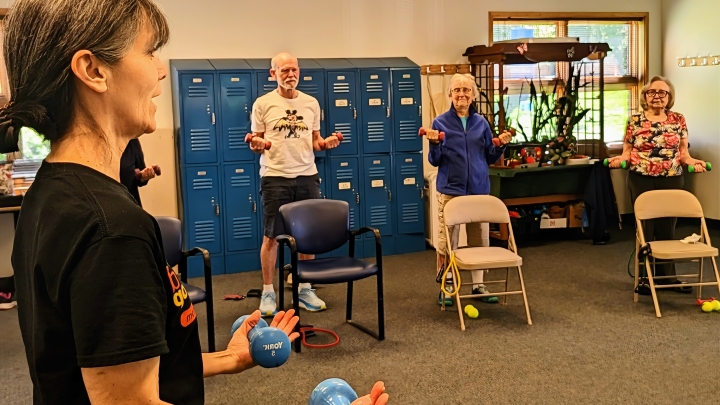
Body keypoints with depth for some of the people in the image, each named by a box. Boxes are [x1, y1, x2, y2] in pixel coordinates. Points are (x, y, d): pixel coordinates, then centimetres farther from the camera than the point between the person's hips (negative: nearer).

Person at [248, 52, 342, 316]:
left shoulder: (311, 103, 9)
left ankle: (305, 289, 22)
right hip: (275, 177, -3)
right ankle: (268, 293, 13)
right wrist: (256, 145, -20)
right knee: (272, 236, 1)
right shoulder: (263, 104, -1)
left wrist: (326, 143, -7)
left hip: (307, 176, 4)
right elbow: (256, 144, 2)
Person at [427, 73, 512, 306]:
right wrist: (434, 144, -19)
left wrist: (501, 145, -6)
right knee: (447, 238, -1)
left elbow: (491, 158, 11)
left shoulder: (481, 123, 7)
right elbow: (435, 161, -1)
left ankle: (478, 284, 19)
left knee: (479, 237, 8)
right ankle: (446, 286, 11)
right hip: (450, 189, -3)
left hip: (479, 189, 3)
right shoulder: (441, 122, -1)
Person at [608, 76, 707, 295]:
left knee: (667, 228, 8)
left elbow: (683, 152, 8)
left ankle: (667, 275, 19)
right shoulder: (635, 121, 1)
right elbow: (628, 151, 2)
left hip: (671, 181, 2)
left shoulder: (678, 120, 6)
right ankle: (645, 277, 13)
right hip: (641, 180, -2)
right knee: (645, 228, 4)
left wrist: (692, 161, -11)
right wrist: (619, 159, -18)